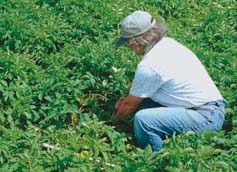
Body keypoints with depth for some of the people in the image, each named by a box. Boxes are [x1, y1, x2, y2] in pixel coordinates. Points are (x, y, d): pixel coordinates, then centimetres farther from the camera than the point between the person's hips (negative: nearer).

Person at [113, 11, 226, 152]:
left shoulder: (148, 66, -20)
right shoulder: (167, 43, 5)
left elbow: (130, 105, -3)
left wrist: (114, 121, 13)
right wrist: (124, 101, 23)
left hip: (206, 118, -10)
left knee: (143, 119, -24)